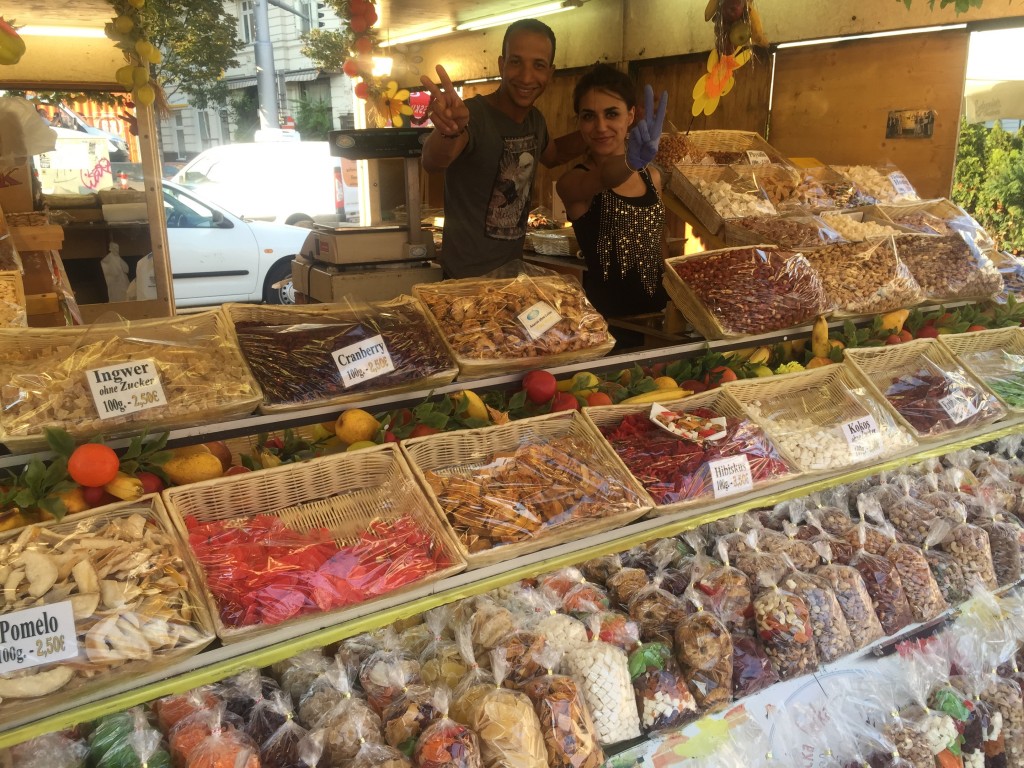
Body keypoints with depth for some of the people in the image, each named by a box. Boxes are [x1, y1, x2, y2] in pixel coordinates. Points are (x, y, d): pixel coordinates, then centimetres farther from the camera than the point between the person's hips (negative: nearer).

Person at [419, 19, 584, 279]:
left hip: (514, 268, 7)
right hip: (468, 276, -7)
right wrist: (449, 131, -62)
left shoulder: (536, 119, 0)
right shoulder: (472, 114, -21)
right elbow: (432, 162, -40)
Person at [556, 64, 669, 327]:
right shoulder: (572, 183, -13)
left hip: (655, 309, 5)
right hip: (605, 316, -4)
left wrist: (674, 301, 15)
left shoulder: (651, 176, 5)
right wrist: (629, 162, -55)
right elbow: (604, 179, -35)